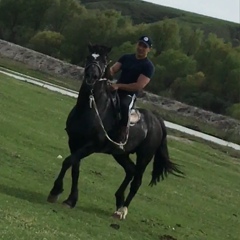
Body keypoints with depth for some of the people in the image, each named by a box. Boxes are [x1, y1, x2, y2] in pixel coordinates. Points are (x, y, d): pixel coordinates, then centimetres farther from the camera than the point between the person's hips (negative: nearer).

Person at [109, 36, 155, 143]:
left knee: (124, 105, -38)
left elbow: (139, 86, -17)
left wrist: (119, 86, -24)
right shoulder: (126, 57, 11)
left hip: (130, 94, -7)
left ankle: (123, 133, -30)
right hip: (116, 90, 7)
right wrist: (108, 71, -21)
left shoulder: (148, 66, -8)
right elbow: (113, 69, 5)